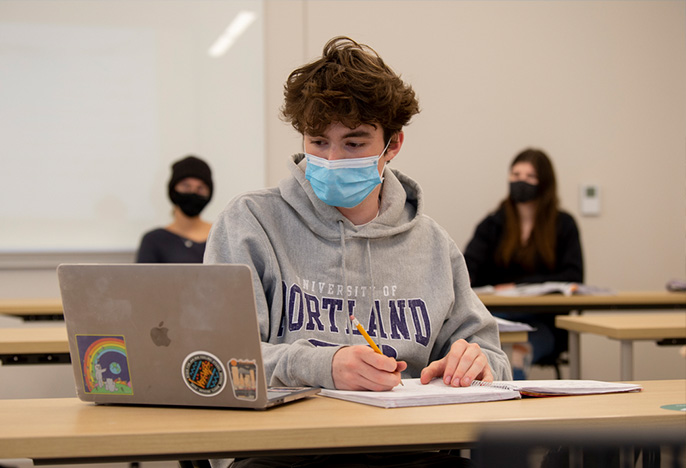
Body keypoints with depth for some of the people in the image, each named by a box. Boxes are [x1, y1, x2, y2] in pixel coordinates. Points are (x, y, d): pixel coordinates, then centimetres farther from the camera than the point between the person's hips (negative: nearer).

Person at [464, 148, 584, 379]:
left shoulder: (563, 225, 11)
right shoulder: (493, 224, 16)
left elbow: (573, 278, 0)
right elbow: (469, 267, 2)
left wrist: (518, 285, -10)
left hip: (543, 324, -1)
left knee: (515, 356, -36)